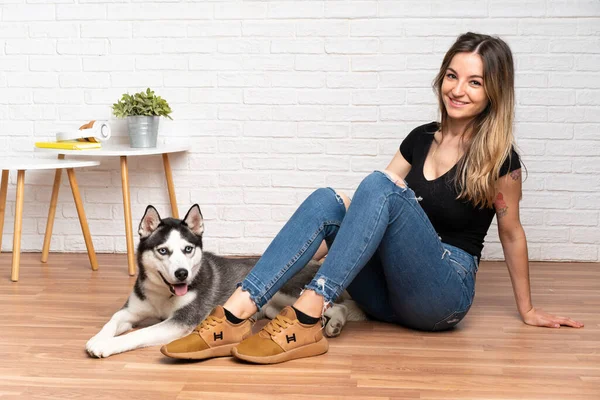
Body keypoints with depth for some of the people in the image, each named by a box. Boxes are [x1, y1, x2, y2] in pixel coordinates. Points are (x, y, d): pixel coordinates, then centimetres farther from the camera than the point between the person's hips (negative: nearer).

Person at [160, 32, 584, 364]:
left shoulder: (498, 158, -6)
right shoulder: (421, 139, 9)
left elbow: (511, 233, 3)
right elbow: (376, 205, 11)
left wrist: (527, 310, 12)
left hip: (444, 294, -5)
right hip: (387, 294, 5)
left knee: (379, 186, -29)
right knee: (327, 200, -22)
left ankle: (307, 318, -38)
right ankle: (234, 316, -35)